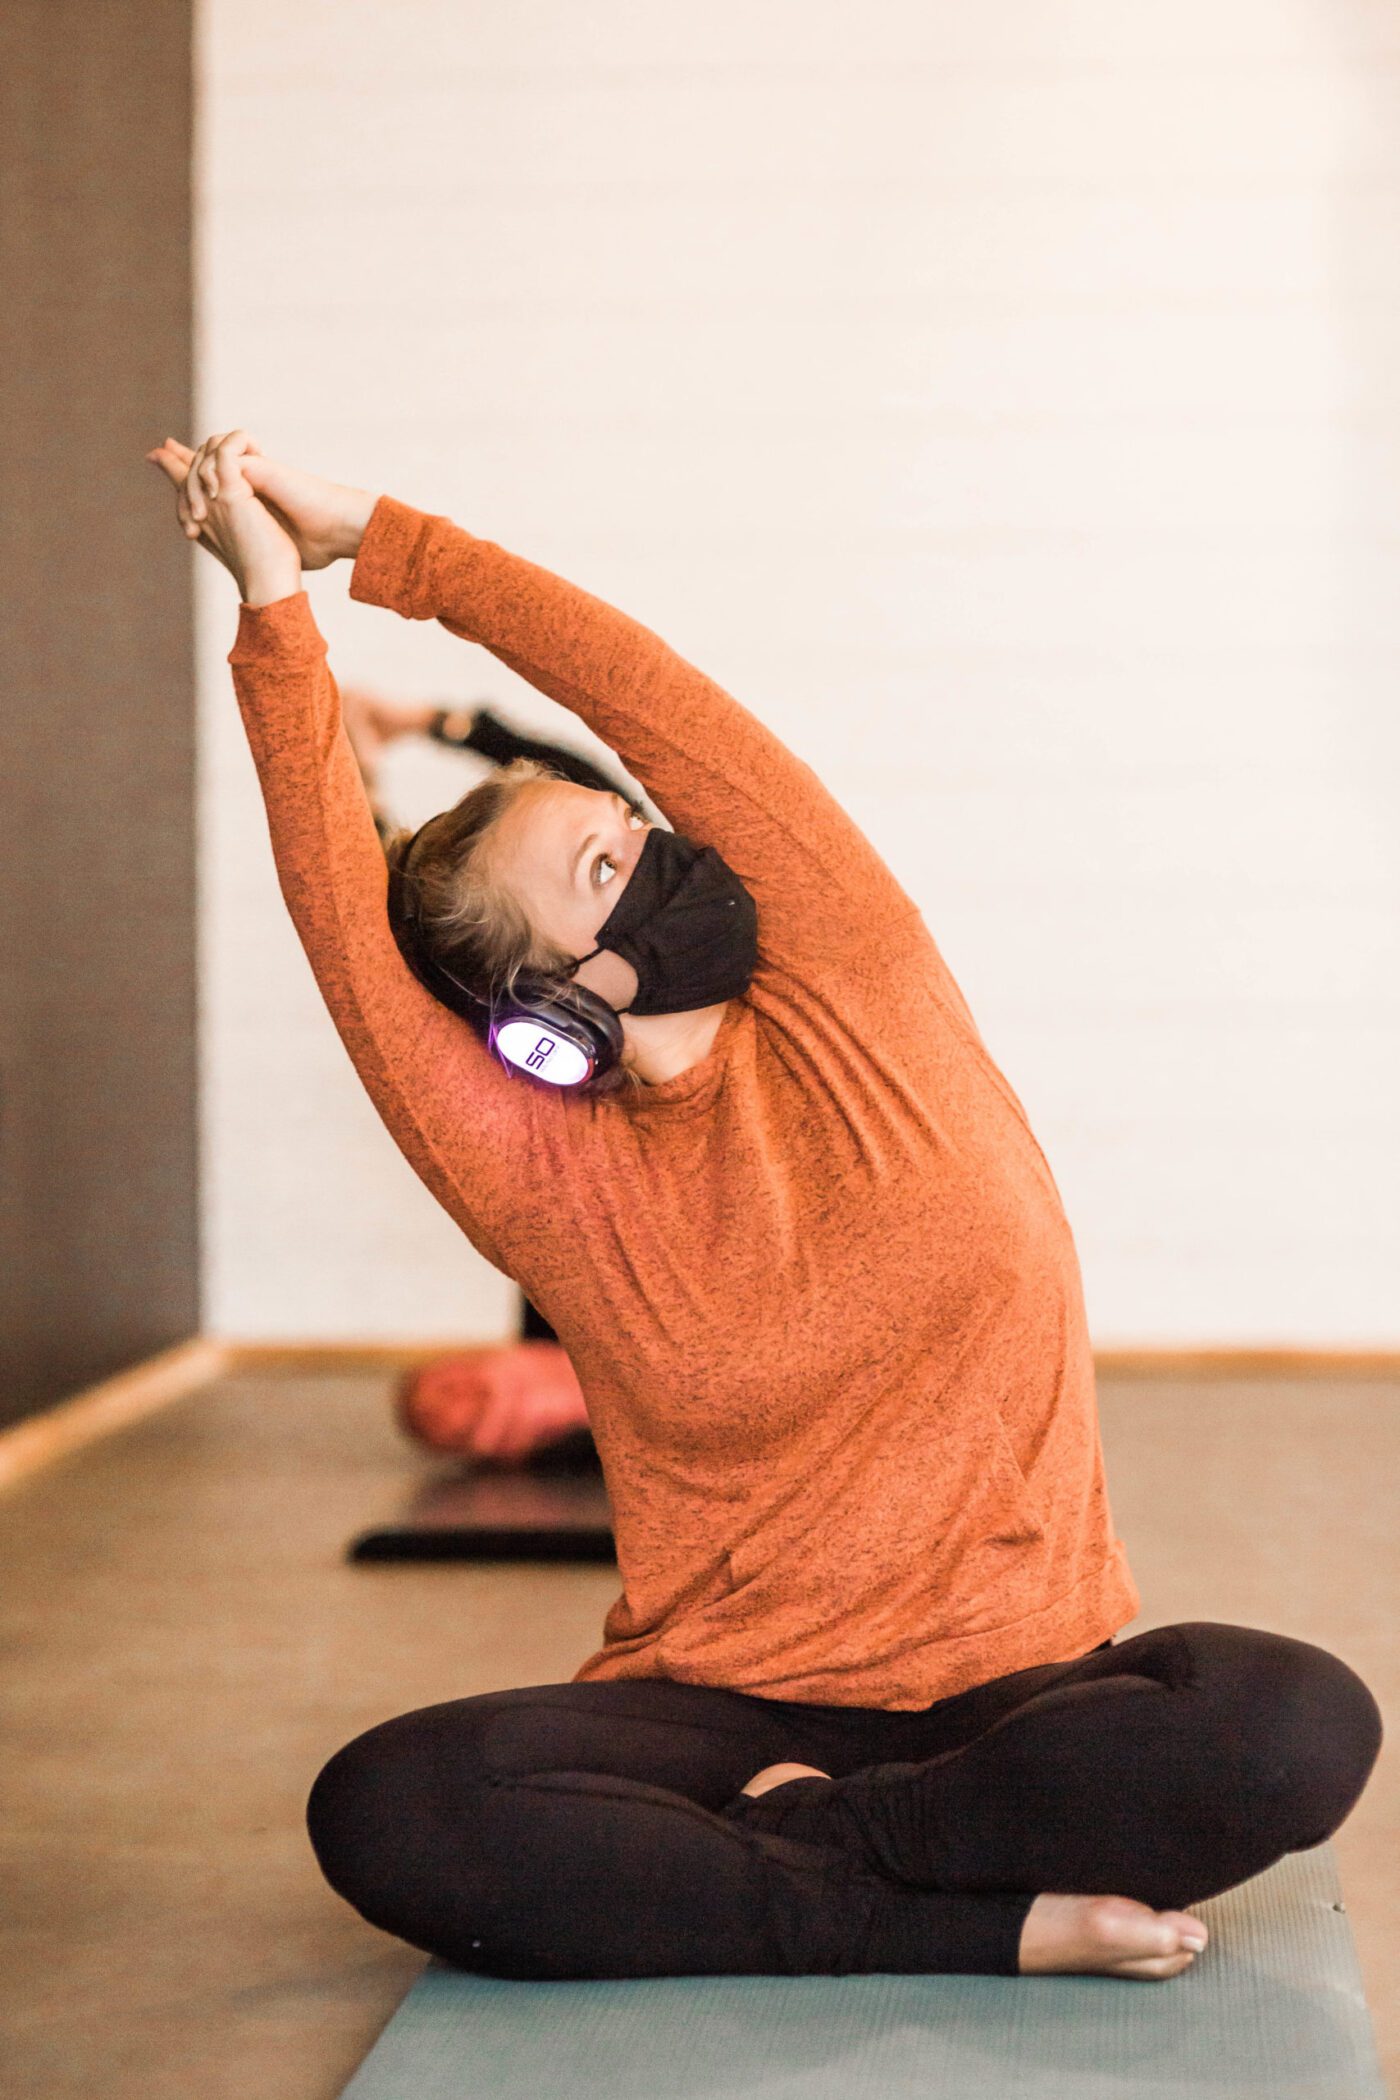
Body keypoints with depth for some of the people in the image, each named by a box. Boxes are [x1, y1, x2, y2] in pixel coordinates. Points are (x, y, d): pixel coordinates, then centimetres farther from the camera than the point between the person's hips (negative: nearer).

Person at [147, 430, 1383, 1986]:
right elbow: (341, 910, -8)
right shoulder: (549, 1185, 0)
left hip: (1019, 1683, 0)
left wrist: (376, 538, -1)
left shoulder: (855, 998, 1)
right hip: (718, 1710, 0)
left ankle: (789, 1839, -14)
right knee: (379, 1812, -29)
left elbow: (647, 698, -4)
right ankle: (992, 1923, -25)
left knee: (1294, 1726, -33)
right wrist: (275, 605, -8)